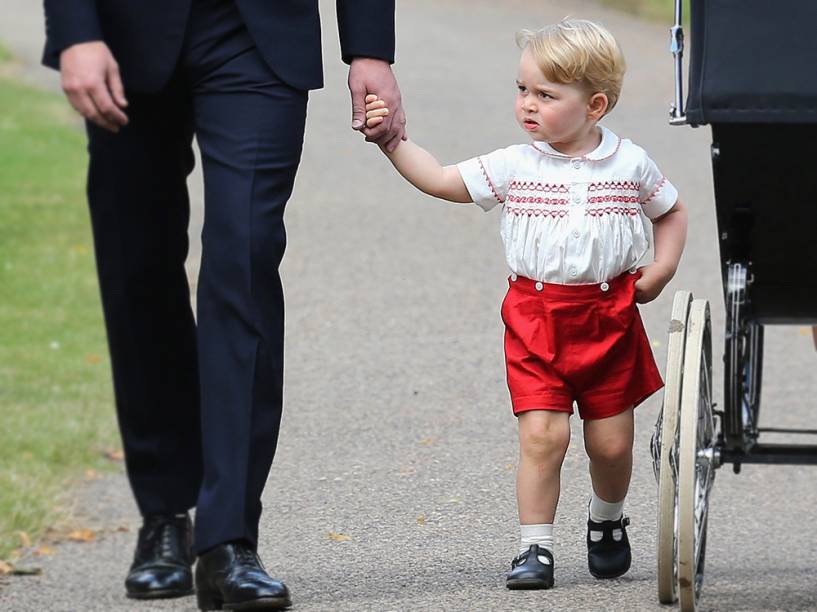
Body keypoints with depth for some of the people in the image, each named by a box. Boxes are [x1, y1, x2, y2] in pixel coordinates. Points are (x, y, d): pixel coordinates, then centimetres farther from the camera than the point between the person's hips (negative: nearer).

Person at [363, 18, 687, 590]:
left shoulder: (631, 164, -1)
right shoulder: (515, 166, -1)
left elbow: (672, 211, 15)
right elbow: (442, 180, 0)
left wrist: (661, 269, 2)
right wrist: (393, 141, -10)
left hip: (610, 317, 0)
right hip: (536, 318, 0)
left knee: (612, 441, 7)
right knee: (542, 434, -11)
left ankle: (608, 521, 36)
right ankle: (536, 547, -2)